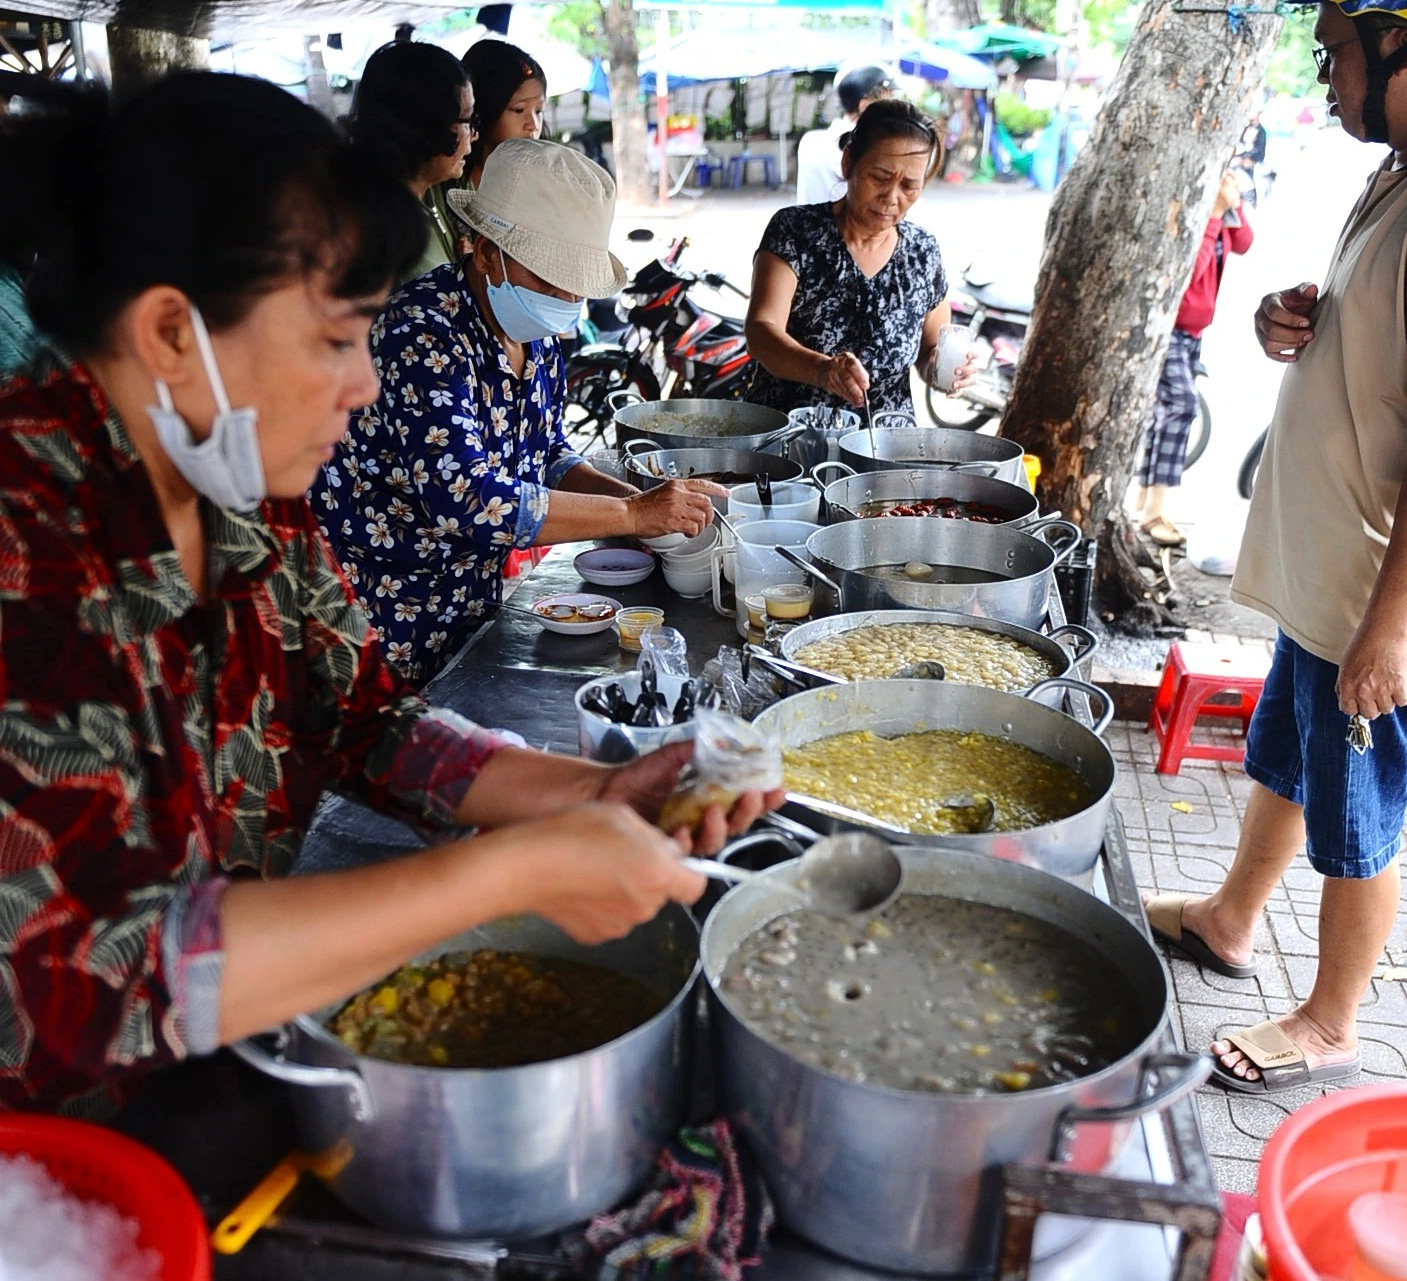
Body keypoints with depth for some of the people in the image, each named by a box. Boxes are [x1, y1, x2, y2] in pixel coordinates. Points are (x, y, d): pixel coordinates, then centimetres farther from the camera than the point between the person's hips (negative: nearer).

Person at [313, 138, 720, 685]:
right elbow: (467, 503, -32)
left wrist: (633, 497, -7)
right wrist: (632, 515, -26)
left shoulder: (535, 330, 2)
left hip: (473, 608, 8)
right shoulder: (424, 336, -24)